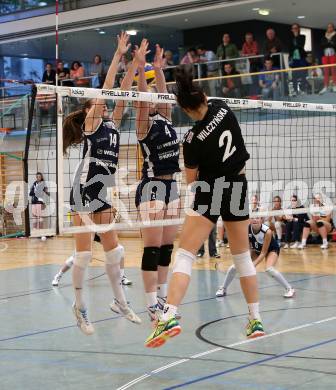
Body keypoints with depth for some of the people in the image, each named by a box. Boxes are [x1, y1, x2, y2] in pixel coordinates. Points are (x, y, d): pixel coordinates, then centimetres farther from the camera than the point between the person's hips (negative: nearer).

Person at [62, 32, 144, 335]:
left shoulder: (112, 126, 16)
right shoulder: (90, 124, -2)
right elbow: (105, 89, -8)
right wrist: (118, 56, -7)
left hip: (104, 193, 7)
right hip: (85, 190, -7)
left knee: (114, 250, 10)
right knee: (84, 253, -4)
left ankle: (120, 302, 20)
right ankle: (80, 308, 5)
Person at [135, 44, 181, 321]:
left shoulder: (166, 120, 13)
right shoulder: (145, 124, -6)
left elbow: (164, 94, 11)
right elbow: (143, 99, -19)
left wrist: (159, 69, 5)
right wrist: (141, 71, -27)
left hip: (171, 187, 8)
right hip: (152, 188, -8)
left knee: (167, 247, 10)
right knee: (153, 248, -7)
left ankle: (162, 299, 17)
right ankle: (152, 306, -6)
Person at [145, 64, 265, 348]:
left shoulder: (193, 139, -16)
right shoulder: (222, 108, -7)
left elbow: (191, 180, -1)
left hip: (211, 190, -5)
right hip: (238, 187, 6)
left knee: (184, 255, -8)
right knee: (242, 256, 15)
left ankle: (170, 316, -24)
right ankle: (256, 321, 19)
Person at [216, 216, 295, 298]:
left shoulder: (267, 231, -35)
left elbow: (263, 252, -31)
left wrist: (253, 264, -41)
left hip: (271, 249, -4)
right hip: (255, 249, 4)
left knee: (269, 269, -34)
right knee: (234, 267, -5)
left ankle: (289, 289, -16)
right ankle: (223, 289, 19)